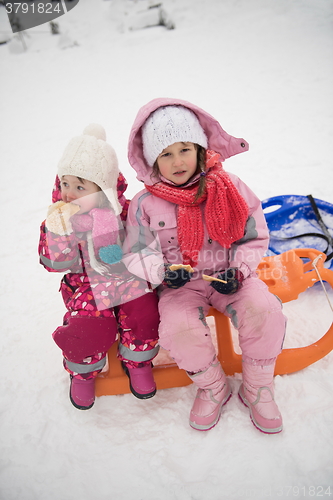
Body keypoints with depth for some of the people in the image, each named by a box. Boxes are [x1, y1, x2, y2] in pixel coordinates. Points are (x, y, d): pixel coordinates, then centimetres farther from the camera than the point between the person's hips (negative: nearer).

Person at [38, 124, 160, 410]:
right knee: (89, 326, -23)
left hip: (128, 277, 1)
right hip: (87, 284, -1)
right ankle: (83, 372, 13)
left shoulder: (124, 209, -6)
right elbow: (57, 264, -9)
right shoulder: (61, 217, -6)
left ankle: (137, 361, 14)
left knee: (144, 313, -20)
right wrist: (58, 230, -24)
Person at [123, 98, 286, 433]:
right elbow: (136, 254, -1)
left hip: (228, 276, 1)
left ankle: (257, 389, 4)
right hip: (180, 284, 0)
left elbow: (254, 238, 3)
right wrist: (162, 271, -21)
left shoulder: (228, 187, -2)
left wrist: (238, 270, -14)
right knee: (178, 328, -29)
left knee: (265, 311, -25)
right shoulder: (145, 203, -4)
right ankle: (213, 387, 4)